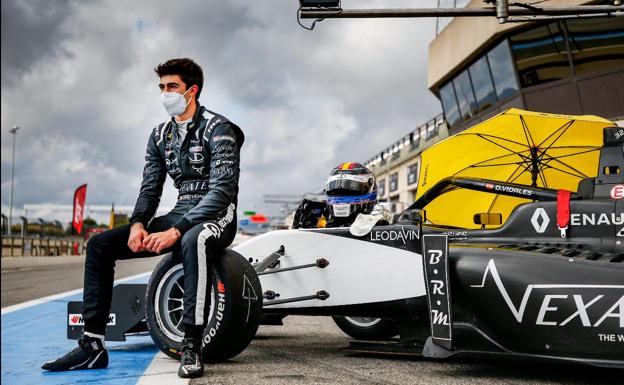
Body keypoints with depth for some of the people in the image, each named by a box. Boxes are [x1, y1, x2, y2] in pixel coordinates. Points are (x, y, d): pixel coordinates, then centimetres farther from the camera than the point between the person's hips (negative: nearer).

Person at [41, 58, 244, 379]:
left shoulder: (218, 129, -9)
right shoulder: (160, 135, 13)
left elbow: (222, 190, -19)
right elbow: (150, 188, 11)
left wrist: (176, 231, -27)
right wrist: (138, 224, -12)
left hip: (217, 215, -7)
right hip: (180, 214, 7)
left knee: (192, 241, -43)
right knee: (100, 244, -6)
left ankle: (192, 348, -36)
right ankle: (92, 345, -6)